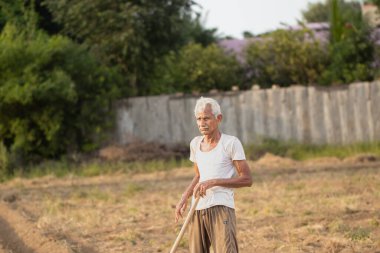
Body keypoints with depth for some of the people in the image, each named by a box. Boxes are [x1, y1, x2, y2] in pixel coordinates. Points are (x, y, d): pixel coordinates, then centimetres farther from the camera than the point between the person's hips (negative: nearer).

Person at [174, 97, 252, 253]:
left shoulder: (230, 143, -5)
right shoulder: (195, 144, 12)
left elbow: (247, 179, -7)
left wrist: (213, 182, -15)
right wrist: (184, 198, 11)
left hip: (221, 207, -6)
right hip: (197, 210, 6)